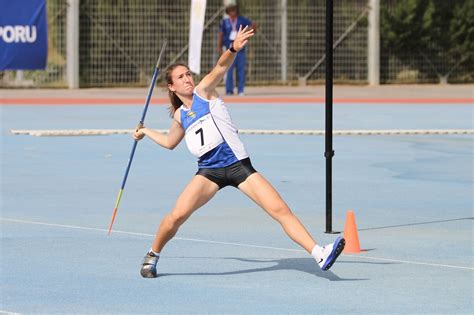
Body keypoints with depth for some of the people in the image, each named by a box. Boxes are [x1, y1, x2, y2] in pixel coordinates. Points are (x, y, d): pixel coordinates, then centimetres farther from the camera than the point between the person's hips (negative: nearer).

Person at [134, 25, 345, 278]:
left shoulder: (203, 91, 4)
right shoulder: (179, 116, 16)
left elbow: (220, 67, -16)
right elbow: (170, 142, 37)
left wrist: (233, 49, -34)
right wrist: (146, 132, 41)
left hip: (238, 165, -3)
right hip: (208, 170, 3)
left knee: (281, 210, -13)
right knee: (177, 215, -14)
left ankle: (319, 254, -20)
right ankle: (152, 256, 11)